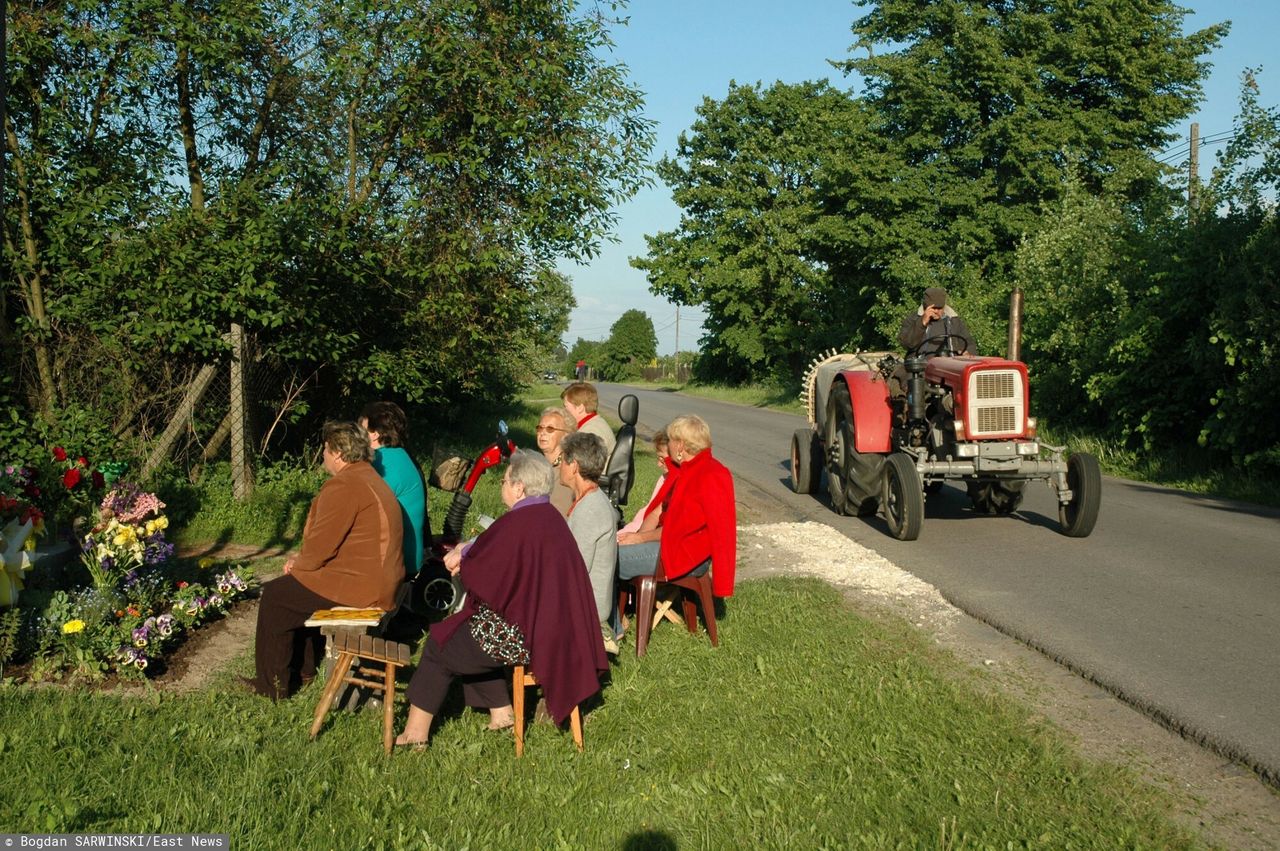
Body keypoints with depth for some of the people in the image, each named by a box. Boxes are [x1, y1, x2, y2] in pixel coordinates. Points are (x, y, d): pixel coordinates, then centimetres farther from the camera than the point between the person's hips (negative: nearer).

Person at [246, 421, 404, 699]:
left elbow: (320, 545, -17)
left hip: (360, 586, -10)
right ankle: (302, 669, 34)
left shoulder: (342, 486, -18)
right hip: (382, 581, 10)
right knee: (298, 587, 27)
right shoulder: (371, 479, 15)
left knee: (274, 595, 6)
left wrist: (297, 565, 2)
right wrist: (302, 560, 15)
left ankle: (274, 683, 16)